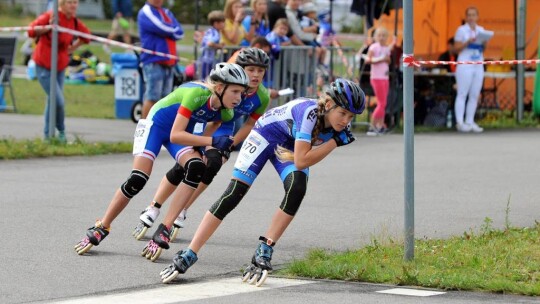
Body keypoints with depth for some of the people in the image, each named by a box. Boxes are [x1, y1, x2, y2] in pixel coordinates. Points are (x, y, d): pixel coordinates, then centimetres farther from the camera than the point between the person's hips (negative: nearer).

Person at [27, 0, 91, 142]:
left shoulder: (75, 22, -1)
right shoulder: (50, 16, -17)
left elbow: (86, 35, 17)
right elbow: (31, 31, -19)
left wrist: (73, 48, 9)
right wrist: (48, 27, -31)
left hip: (60, 66, 6)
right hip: (44, 65, -6)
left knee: (52, 100, 14)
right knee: (58, 101, -13)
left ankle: (48, 134, 27)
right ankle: (61, 131, 9)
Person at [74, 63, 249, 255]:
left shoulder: (226, 114, -14)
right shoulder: (197, 94, -35)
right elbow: (175, 135, -37)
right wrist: (212, 141, -42)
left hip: (184, 133, 5)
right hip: (157, 124, -5)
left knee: (197, 168, -23)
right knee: (137, 180, -14)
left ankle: (165, 229, -18)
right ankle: (101, 228, 5)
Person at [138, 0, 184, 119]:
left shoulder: (166, 13, 19)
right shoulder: (145, 12, -2)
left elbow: (179, 33, 7)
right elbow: (163, 28, -15)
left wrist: (168, 31, -9)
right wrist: (173, 30, 4)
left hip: (168, 62, 7)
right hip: (153, 61, -7)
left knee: (165, 97, 7)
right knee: (152, 97, -10)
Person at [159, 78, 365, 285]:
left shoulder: (341, 124, -18)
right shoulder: (310, 112, -37)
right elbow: (301, 161, -38)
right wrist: (334, 142, -36)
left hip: (290, 149, 5)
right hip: (267, 134, -5)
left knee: (297, 189, -24)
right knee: (233, 194, -14)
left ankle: (263, 253, -15)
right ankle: (188, 256, -10)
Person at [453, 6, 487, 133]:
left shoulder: (481, 30, 15)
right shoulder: (461, 30, -1)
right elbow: (457, 48, -4)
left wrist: (484, 44, -3)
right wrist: (467, 42, -19)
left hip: (478, 66, 6)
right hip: (465, 65, -6)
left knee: (475, 95, 3)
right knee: (462, 94, -9)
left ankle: (470, 122, 7)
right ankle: (460, 122, -11)